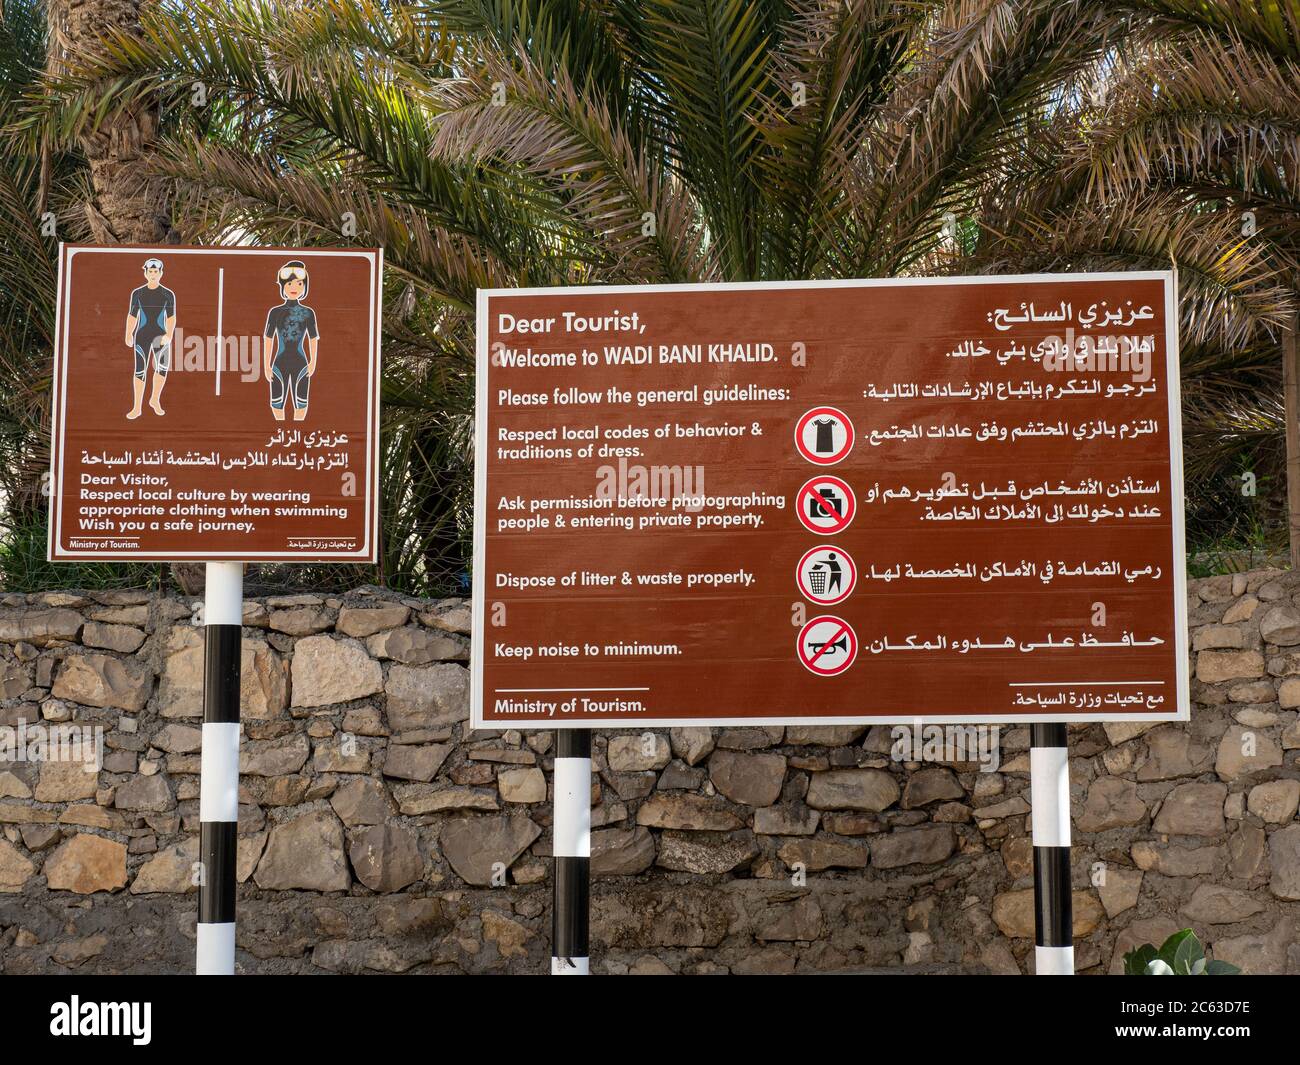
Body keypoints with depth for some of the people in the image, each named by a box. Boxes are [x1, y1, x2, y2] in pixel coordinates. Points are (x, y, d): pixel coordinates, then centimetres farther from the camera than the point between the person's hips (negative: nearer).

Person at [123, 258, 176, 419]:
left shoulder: (168, 294, 1)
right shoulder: (137, 293, 5)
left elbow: (171, 318, -3)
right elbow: (132, 316, 9)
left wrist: (169, 335, -17)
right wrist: (129, 335, -1)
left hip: (161, 335, 0)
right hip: (142, 336, 1)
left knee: (163, 366, -16)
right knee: (140, 371, -1)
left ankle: (155, 399, 5)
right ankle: (137, 408, 8)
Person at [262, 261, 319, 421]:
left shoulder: (308, 313, 0)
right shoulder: (275, 312, -2)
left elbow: (313, 340, 4)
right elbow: (268, 340, 0)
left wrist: (313, 363, -2)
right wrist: (266, 366, -3)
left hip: (300, 364, 0)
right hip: (280, 364, 0)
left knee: (300, 401, 3)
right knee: (278, 401, 3)